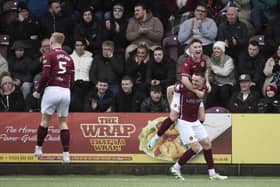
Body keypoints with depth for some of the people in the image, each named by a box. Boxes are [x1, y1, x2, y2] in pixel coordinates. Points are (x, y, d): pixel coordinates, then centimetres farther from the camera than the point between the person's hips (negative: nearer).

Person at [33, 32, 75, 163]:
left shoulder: (49, 55, -3)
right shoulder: (69, 57, 12)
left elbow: (45, 75, -10)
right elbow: (72, 79, 11)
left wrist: (38, 91, -1)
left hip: (52, 89, -4)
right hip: (66, 92, 4)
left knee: (45, 119, 8)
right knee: (63, 122, 7)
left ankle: (38, 148, 14)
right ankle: (66, 154, 1)